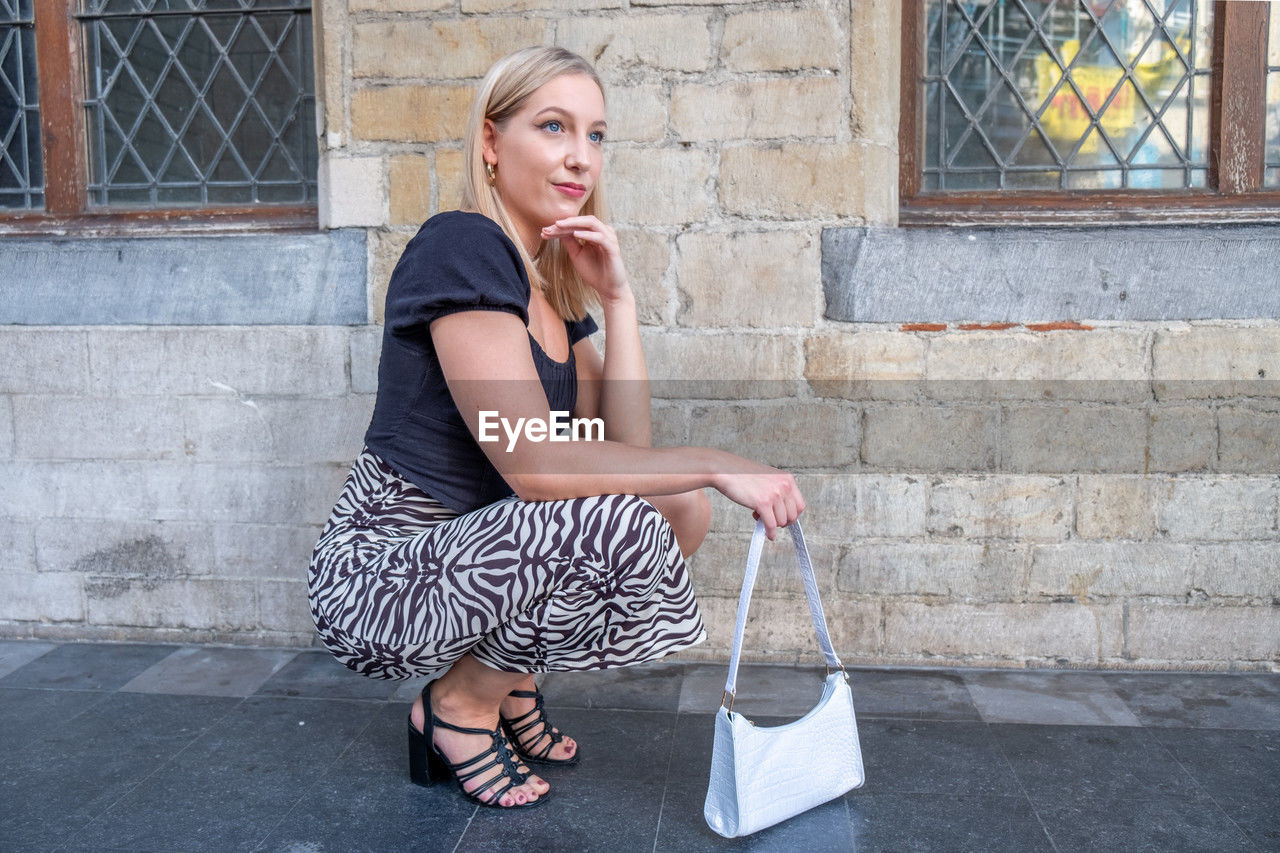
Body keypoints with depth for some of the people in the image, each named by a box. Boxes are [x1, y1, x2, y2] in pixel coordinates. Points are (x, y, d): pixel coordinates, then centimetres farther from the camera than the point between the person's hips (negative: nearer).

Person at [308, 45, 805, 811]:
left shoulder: (556, 283, 8)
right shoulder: (460, 247, -18)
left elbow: (625, 449, 0)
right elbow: (532, 462, -26)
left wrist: (616, 297, -6)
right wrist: (717, 466, -21)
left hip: (474, 550, 8)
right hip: (380, 575, -8)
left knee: (681, 511, 0)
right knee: (622, 526, -28)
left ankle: (509, 679, 12)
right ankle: (459, 706, -2)